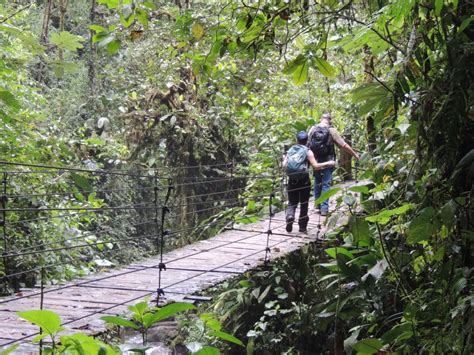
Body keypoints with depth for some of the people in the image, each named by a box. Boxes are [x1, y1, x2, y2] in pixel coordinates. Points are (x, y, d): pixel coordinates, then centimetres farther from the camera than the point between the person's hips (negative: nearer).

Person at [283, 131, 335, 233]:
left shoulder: (290, 150, 5)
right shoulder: (308, 151, -5)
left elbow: (284, 165, 3)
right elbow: (315, 166, -12)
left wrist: (284, 158, 25)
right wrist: (328, 164, -1)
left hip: (292, 181, 2)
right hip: (304, 181, -2)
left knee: (292, 203, 12)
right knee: (304, 204, 10)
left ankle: (290, 216, -18)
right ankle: (302, 227, 14)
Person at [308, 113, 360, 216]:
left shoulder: (313, 129, 0)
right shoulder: (332, 130, -8)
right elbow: (344, 145, -8)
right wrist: (355, 154, 4)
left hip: (315, 161, 3)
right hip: (327, 161, -3)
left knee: (317, 183, 16)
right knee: (326, 184, 1)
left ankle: (318, 205, 21)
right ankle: (324, 208, -1)